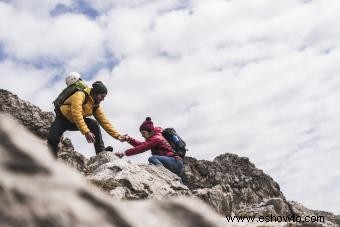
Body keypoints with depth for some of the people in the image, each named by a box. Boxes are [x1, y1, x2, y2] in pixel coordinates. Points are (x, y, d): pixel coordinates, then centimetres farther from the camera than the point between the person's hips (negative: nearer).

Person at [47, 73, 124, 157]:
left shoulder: (96, 106, -3)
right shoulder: (80, 95, -25)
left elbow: (104, 122, -3)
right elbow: (76, 114, -38)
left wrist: (117, 135, -12)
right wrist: (86, 132, -46)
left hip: (76, 122, 5)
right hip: (62, 119, -5)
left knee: (94, 124, -18)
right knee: (52, 140, -24)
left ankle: (101, 152, -17)